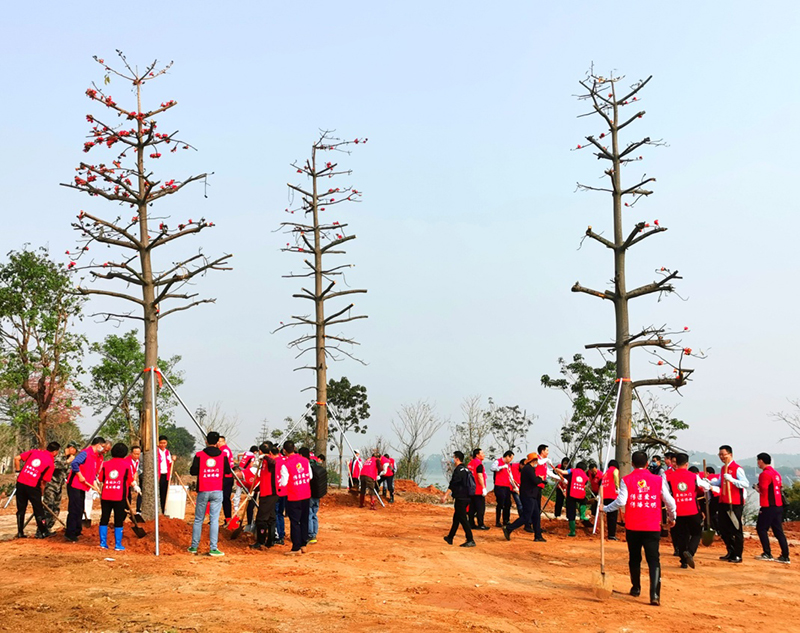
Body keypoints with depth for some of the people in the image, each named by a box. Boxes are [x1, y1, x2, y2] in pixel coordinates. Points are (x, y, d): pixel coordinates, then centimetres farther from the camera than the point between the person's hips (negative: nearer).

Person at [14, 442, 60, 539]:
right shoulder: (51, 464, -3)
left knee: (21, 509, 16)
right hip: (33, 486, -4)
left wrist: (18, 471, 13)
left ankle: (20, 532, 21)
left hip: (20, 482, 4)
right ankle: (43, 532, 20)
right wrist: (40, 494, 9)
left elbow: (17, 458, 4)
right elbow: (43, 481, -2)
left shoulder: (34, 451, 9)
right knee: (38, 510, 11)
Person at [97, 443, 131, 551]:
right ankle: (118, 545, 4)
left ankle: (103, 543, 12)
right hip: (120, 496, -2)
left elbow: (100, 479, 6)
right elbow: (129, 481, 2)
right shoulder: (126, 465, -3)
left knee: (104, 519, 11)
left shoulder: (105, 464, 2)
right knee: (118, 521, 4)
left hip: (106, 496, 2)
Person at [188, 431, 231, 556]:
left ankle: (194, 546, 17)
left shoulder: (199, 455, -4)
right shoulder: (223, 456, 0)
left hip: (203, 491, 0)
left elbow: (192, 472, -1)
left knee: (198, 519, 11)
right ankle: (213, 548, -5)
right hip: (217, 491, 0)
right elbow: (228, 471, 9)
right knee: (214, 519, -1)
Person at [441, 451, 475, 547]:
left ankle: (470, 540, -9)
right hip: (466, 497, 10)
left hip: (460, 499, -10)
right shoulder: (465, 469, 15)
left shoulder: (459, 470, -15)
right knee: (456, 518, 18)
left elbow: (452, 485, -21)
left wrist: (445, 495, -20)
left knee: (463, 519, -7)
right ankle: (450, 538, 29)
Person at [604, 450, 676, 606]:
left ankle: (636, 588, 32)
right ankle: (655, 593, -18)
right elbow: (670, 502, 4)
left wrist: (604, 509, 2)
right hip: (653, 527, 0)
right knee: (653, 560, -2)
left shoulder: (626, 480, -3)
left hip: (633, 527, 0)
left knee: (634, 558, 19)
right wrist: (672, 518, 22)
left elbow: (621, 501, -13)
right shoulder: (658, 480, 2)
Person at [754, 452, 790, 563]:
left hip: (768, 507, -8)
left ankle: (767, 554, -3)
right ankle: (785, 556, 6)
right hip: (779, 505, 8)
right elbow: (780, 488, 17)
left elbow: (763, 490, -18)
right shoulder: (776, 473, 15)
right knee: (778, 531, 9)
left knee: (761, 528, 0)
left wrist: (757, 488, 3)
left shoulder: (765, 474, -12)